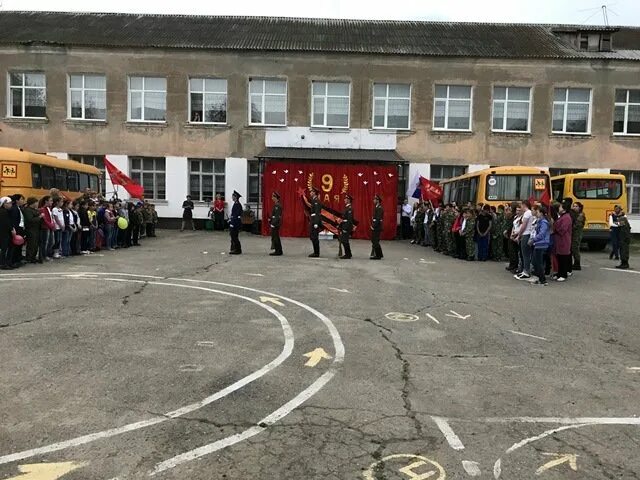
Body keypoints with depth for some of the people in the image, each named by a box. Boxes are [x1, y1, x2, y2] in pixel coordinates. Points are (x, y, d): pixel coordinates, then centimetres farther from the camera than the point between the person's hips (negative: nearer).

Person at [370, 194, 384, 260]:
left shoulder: (379, 208, -16)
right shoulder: (376, 207, 15)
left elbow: (378, 218, -22)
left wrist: (373, 226, -19)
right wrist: (372, 225, 10)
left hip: (377, 227, -10)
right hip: (375, 227, 10)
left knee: (375, 241, -6)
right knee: (375, 241, 14)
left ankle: (378, 255, 1)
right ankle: (379, 254, 23)